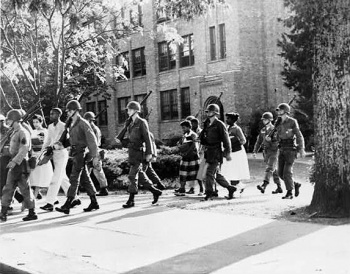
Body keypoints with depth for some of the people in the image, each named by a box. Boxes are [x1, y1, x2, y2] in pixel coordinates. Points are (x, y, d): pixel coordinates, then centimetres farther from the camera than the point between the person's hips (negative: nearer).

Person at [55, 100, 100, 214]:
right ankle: (94, 203, 19)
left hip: (81, 154, -9)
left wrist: (95, 156, -17)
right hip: (75, 153, 9)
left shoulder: (83, 123, -12)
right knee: (85, 179, 12)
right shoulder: (71, 124, 14)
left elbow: (92, 140, -14)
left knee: (74, 179, -10)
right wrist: (61, 144, 5)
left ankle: (67, 205, -11)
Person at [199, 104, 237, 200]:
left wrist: (228, 152, -11)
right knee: (217, 175, 13)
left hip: (216, 153, -8)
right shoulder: (207, 124, 14)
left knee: (209, 173, -10)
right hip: (209, 152, 8)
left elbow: (226, 139, -9)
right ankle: (230, 188, 26)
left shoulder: (219, 125, -8)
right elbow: (203, 138, 26)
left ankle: (209, 194, -4)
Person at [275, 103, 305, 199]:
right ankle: (295, 185, 22)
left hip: (291, 149, -7)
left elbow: (299, 136, -10)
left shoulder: (292, 122, -7)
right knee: (281, 172, 2)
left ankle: (289, 193, -4)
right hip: (282, 150, 7)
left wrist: (302, 149, -18)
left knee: (287, 171, -13)